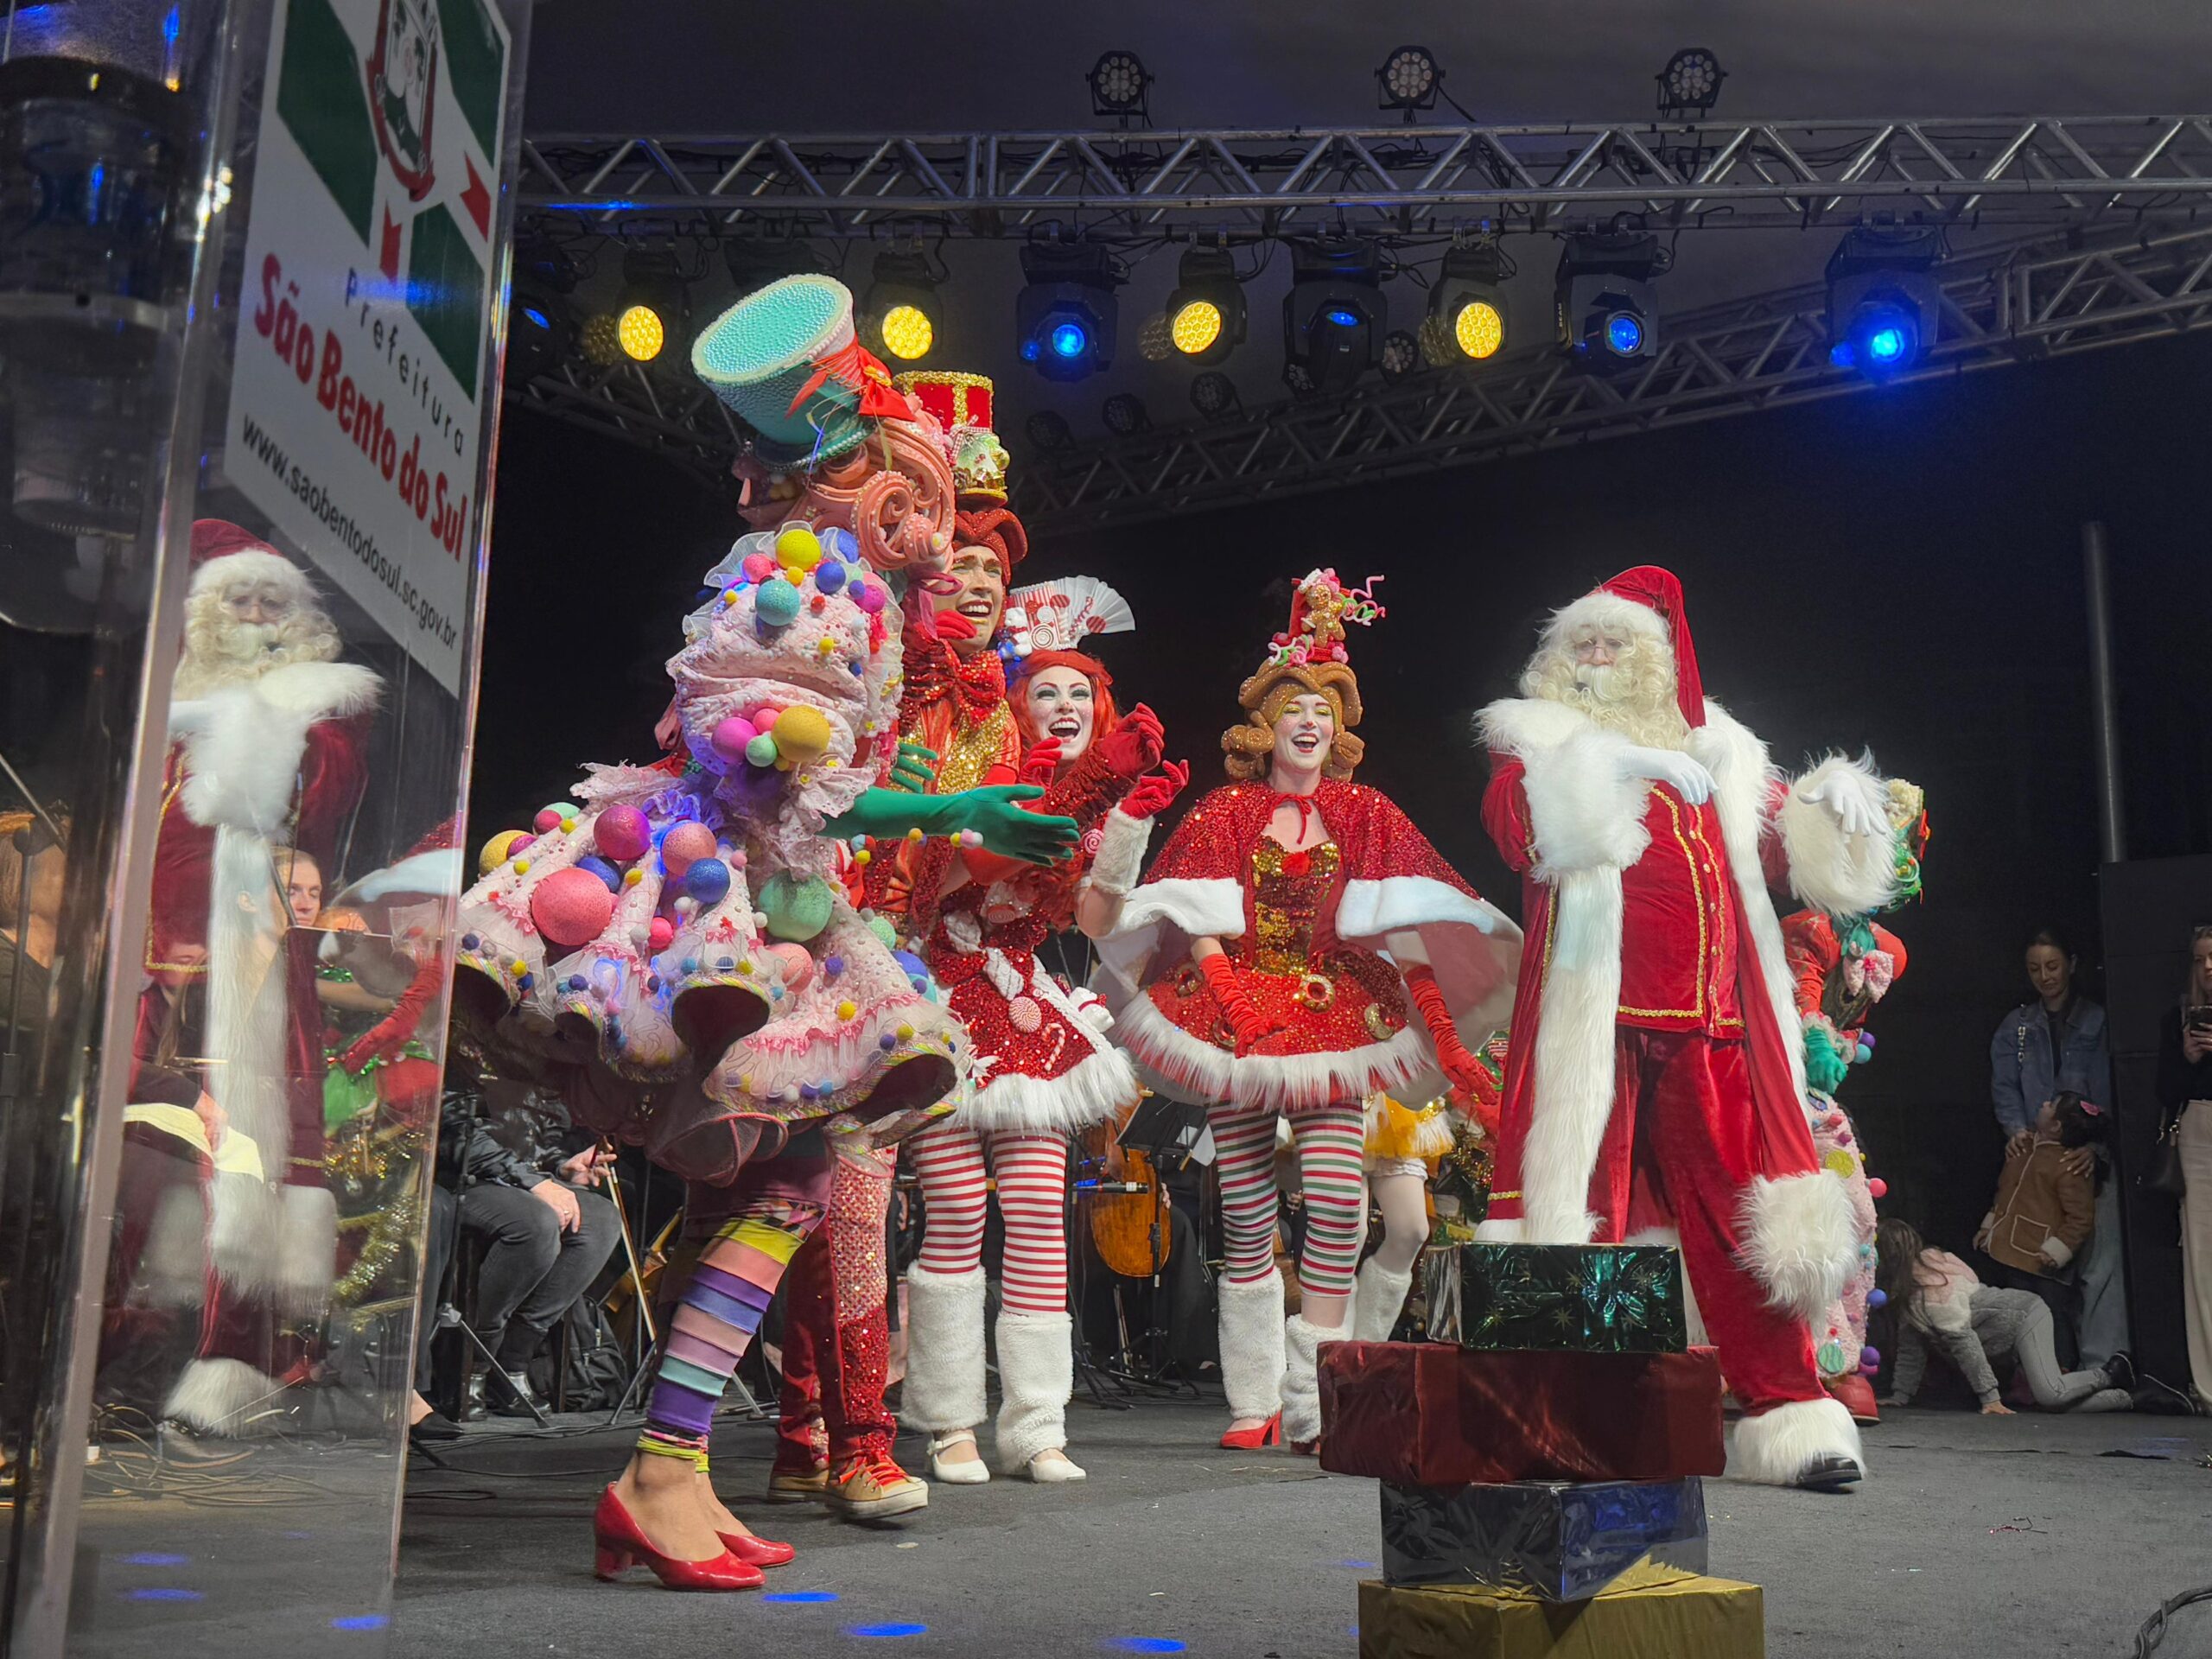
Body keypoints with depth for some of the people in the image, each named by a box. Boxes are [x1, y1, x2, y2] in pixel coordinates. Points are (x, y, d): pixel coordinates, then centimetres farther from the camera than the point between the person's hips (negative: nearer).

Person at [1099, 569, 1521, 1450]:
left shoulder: (1365, 814, 14)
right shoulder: (1224, 811, 9)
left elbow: (1399, 924, 6)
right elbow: (1200, 921, 0)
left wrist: (1440, 1021, -3)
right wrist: (1229, 995, -15)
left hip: (1333, 1014, 1)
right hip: (1238, 1017, -1)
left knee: (1338, 1201, -14)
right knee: (1248, 1219, -1)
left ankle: (1316, 1403, -6)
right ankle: (1252, 1403, 9)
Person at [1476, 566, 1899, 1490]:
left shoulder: (1713, 751, 23)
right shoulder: (1539, 739, 12)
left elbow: (1781, 847, 21)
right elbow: (1519, 824, -9)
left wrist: (1830, 807, 1)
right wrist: (1611, 766, -17)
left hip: (1710, 1016, 3)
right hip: (1592, 1013, -3)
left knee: (1738, 1214, 1)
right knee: (1580, 1205, -5)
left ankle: (1787, 1416, 4)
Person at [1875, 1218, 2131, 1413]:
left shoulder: (1933, 1288, -25)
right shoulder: (1908, 1290, 5)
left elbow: (1963, 1340, -27)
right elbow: (1910, 1347, 11)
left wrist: (1990, 1398, -26)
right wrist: (1899, 1396, 7)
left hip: (2025, 1316, -9)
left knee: (2050, 1395, -25)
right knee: (2055, 1401, -2)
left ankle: (2108, 1374, 0)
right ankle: (2127, 1398, 12)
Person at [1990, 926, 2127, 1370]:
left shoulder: (2097, 1022, 7)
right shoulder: (2015, 1027, 16)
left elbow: (2108, 1091, -2)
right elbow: (2004, 1085, 9)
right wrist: (2016, 1129, -10)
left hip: (2090, 1160, -3)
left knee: (2099, 1262, -12)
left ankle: (2102, 1363, -14)